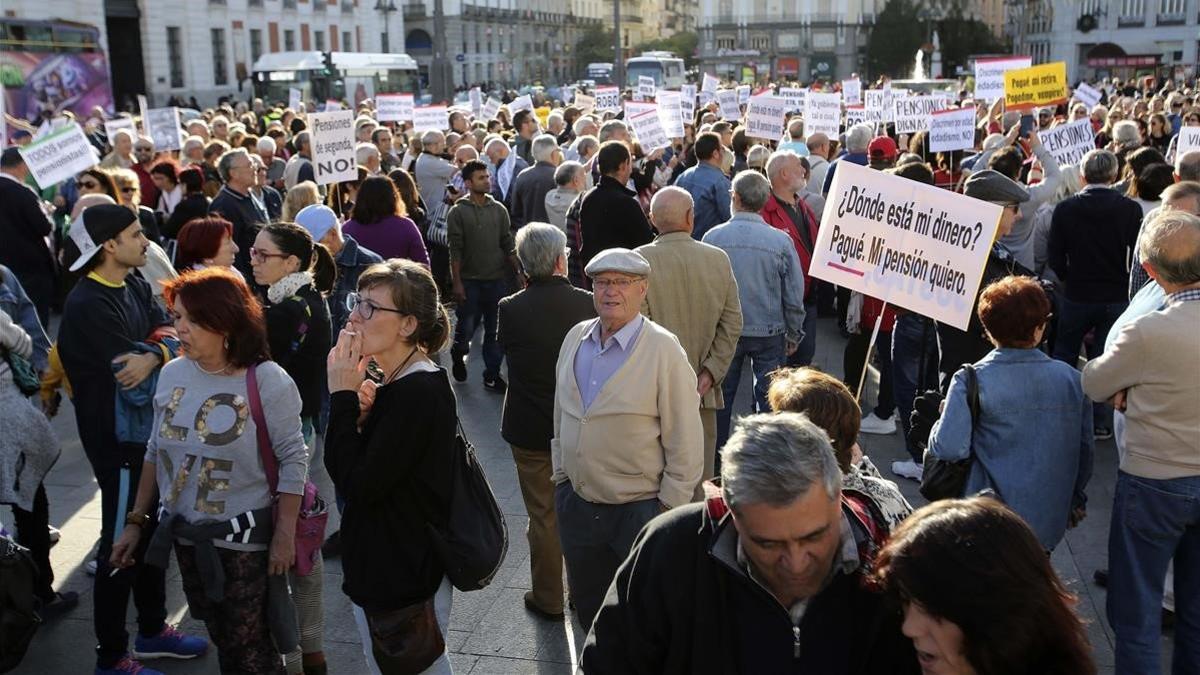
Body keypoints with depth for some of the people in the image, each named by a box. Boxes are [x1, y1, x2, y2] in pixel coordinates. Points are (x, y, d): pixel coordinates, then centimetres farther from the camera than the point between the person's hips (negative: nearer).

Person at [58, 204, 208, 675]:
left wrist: (155, 354, -25)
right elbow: (130, 377, -25)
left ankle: (153, 630, 38)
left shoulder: (135, 286, 4)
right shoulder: (87, 305, -22)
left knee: (151, 531, 20)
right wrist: (165, 349, -9)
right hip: (117, 438, -8)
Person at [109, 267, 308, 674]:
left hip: (244, 537, -5)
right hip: (183, 534, 5)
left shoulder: (268, 382, -19)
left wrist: (284, 534, -13)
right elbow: (155, 452, 8)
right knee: (220, 638, 21)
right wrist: (136, 521, 9)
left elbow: (293, 461, -13)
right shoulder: (172, 374, -2)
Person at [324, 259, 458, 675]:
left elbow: (356, 485, -25)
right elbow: (347, 469, 8)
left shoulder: (420, 392, -24)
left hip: (405, 581, -9)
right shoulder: (397, 383, 6)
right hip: (383, 570, 9)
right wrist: (360, 413, -9)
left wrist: (342, 396, -20)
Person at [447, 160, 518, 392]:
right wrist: (457, 283, -10)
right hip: (469, 281, -3)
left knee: (496, 331, 6)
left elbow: (508, 246, 8)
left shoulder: (499, 210, 6)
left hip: (497, 279, 3)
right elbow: (455, 251, -6)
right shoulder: (458, 212, -4)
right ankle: (458, 355, 34)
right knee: (466, 327, 2)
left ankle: (492, 375, 17)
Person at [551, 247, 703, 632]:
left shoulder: (664, 350, -15)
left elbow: (685, 442, -12)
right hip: (576, 502, 6)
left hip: (639, 509, -5)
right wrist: (560, 474, 14)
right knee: (587, 607, 20)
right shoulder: (575, 338, 3)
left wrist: (669, 509, -11)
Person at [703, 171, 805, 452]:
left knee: (721, 399, 14)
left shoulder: (713, 237, -10)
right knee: (768, 401, 10)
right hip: (769, 333, -1)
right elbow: (794, 297, -5)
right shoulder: (781, 241, -12)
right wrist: (793, 335, 10)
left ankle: (716, 463, 24)